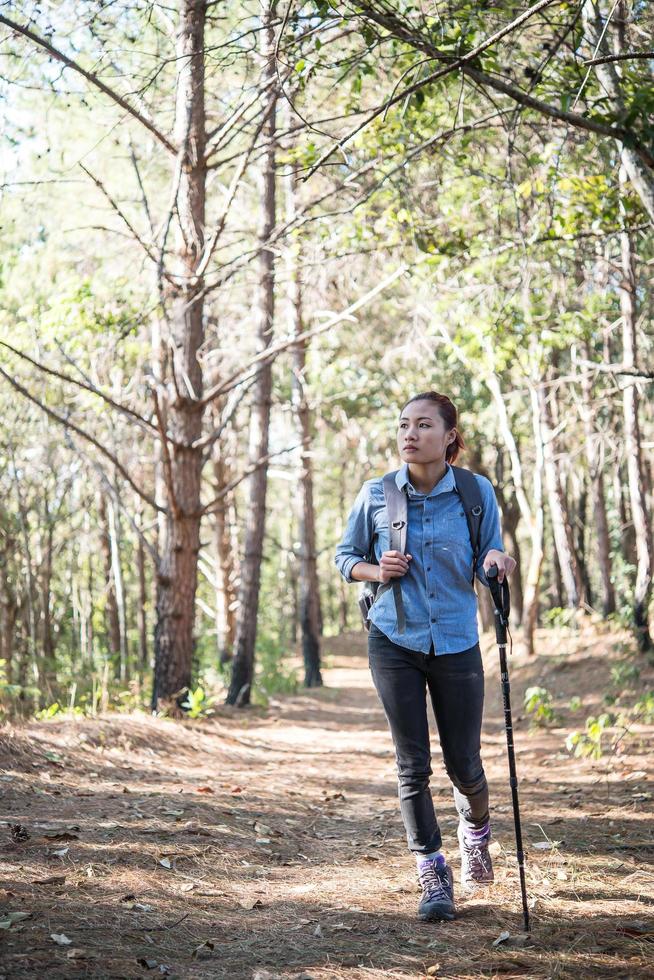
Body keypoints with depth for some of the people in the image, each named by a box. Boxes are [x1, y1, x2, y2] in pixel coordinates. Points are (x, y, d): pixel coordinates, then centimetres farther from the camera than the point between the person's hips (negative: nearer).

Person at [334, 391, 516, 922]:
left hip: (457, 643, 0)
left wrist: (497, 563, -19)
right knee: (413, 765, 0)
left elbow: (487, 567, 4)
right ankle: (434, 875, 11)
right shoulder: (377, 494, -1)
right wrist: (376, 571, -11)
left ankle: (476, 829, 39)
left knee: (464, 764, 5)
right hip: (394, 641, 0)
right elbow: (345, 555, 10)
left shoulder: (477, 493, -2)